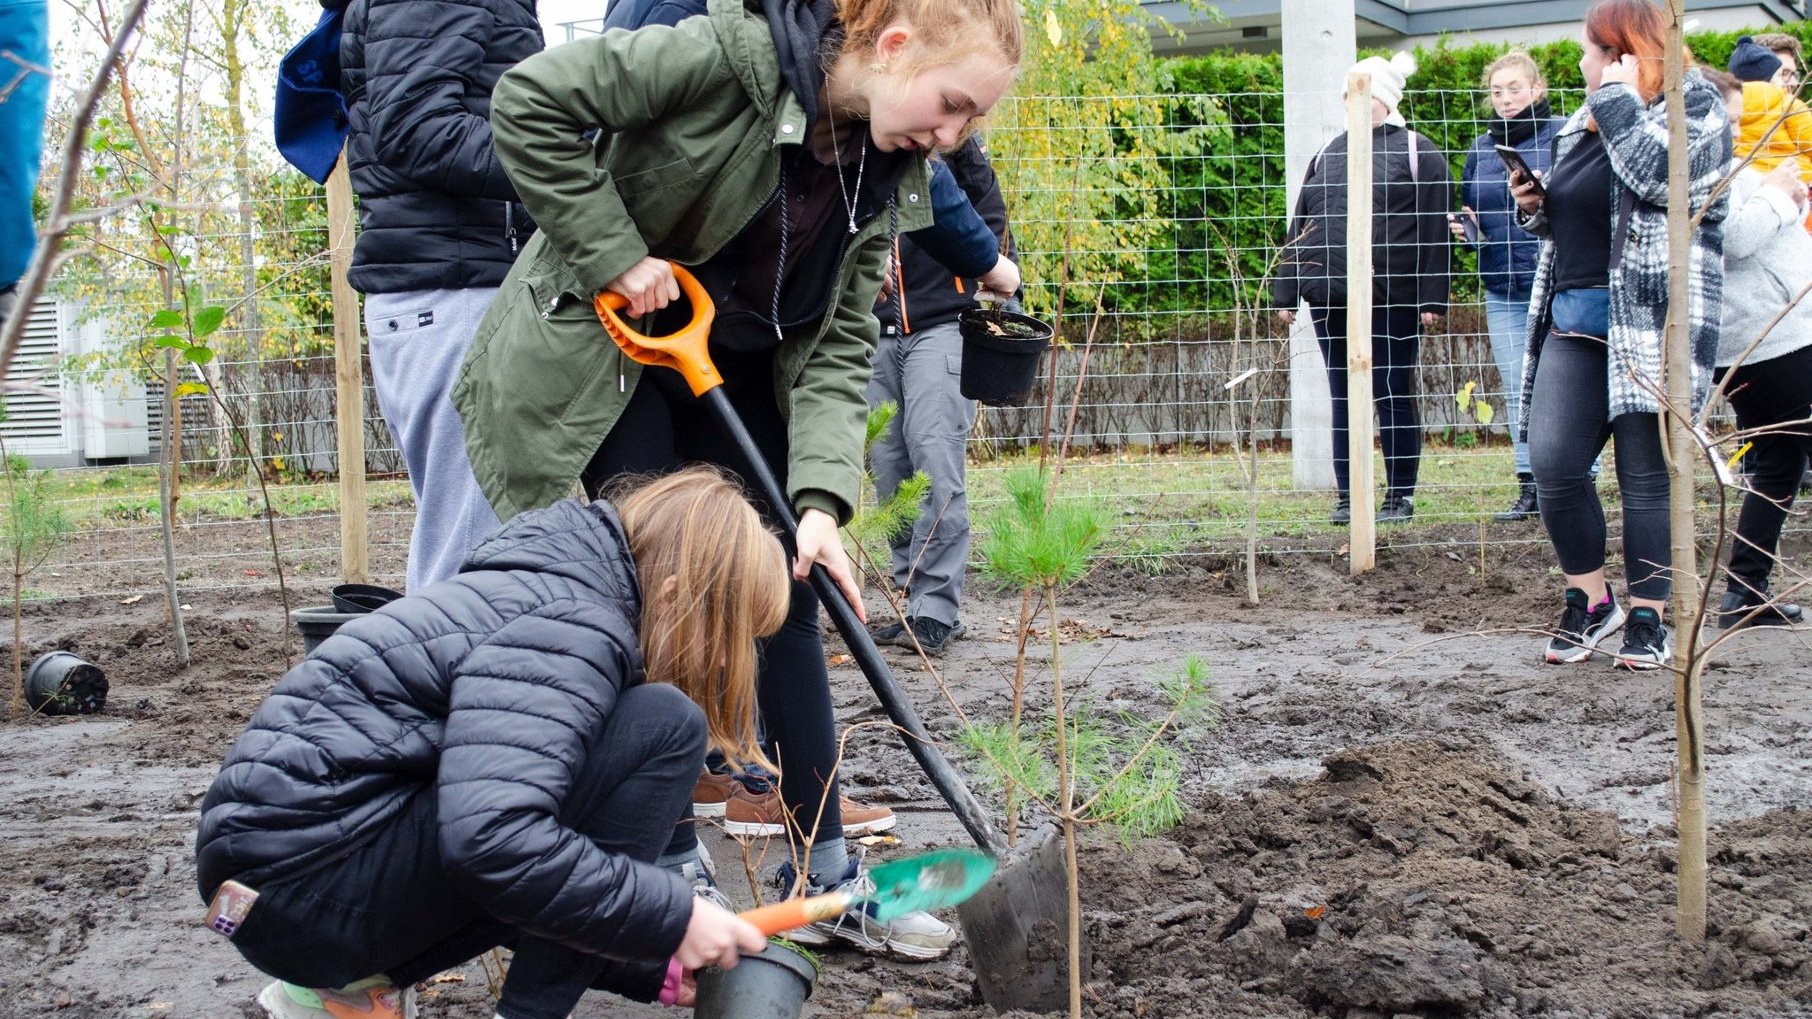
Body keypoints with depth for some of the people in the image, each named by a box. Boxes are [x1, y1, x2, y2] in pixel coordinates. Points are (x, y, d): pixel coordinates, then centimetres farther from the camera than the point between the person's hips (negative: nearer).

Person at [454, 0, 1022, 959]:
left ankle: (827, 874, 14)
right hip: (602, 356, -7)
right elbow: (530, 99, -27)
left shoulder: (888, 177, -5)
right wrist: (613, 257, -25)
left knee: (786, 592, 4)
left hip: (734, 369, 7)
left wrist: (820, 496, -21)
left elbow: (836, 344, -8)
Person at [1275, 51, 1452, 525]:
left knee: (1394, 395, 1)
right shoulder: (1330, 153, 15)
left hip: (1392, 299, -4)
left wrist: (1432, 297, -10)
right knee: (1343, 397, 7)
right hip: (1331, 297, 4)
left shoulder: (1417, 152, 2)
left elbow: (1435, 230, -3)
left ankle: (1401, 495, 10)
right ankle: (1348, 495, 14)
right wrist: (1287, 292, 11)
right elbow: (1300, 225, 16)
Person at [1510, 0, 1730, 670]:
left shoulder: (1694, 105, 0)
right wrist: (1536, 207, 9)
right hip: (1573, 319, 6)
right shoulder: (1581, 124, 20)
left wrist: (1618, 100, -11)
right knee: (1552, 463, -6)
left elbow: (1663, 179, -20)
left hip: (1654, 320, -6)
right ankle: (1589, 601, 11)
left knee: (1647, 475, -3)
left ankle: (1649, 619, 9)